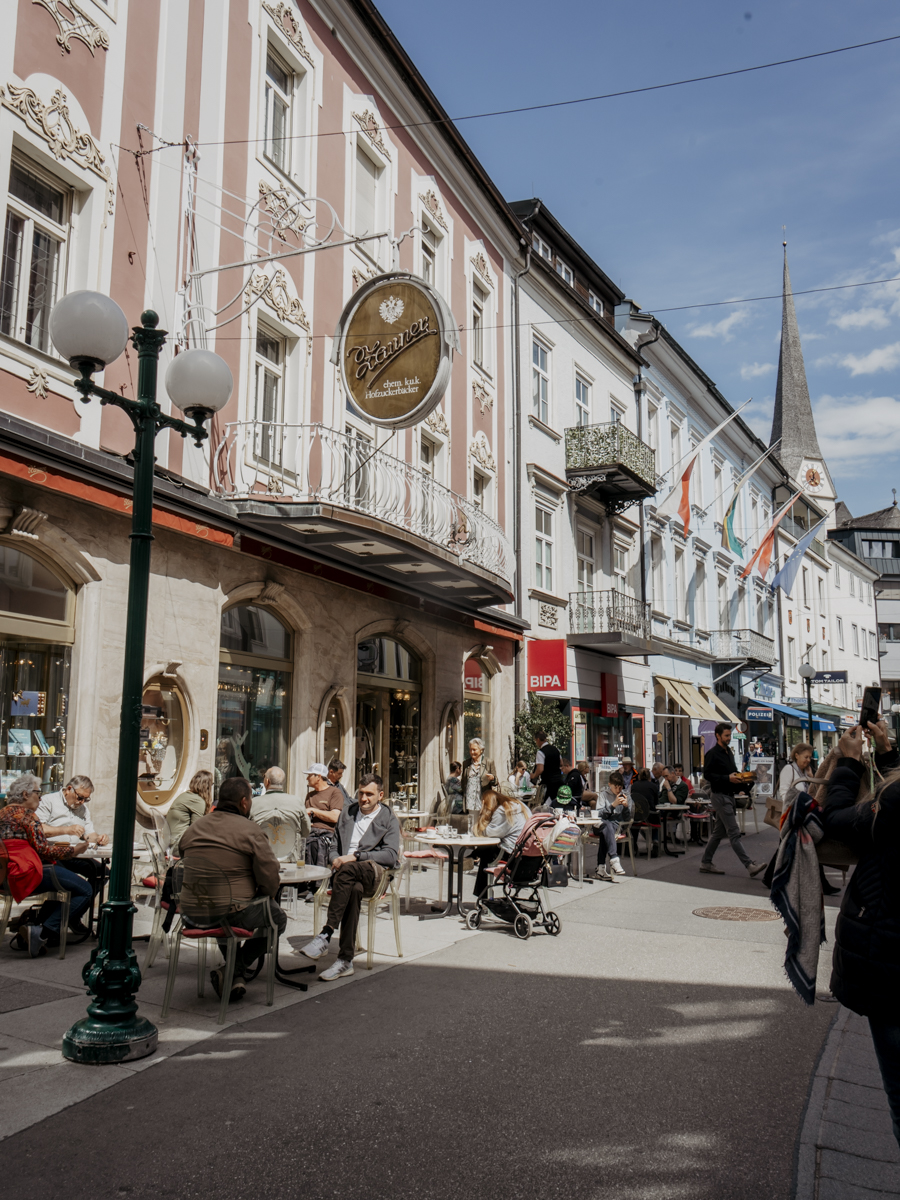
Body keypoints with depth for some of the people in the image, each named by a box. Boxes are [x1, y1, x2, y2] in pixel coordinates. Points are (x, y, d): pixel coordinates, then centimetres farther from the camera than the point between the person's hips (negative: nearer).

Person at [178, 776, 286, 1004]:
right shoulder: (250, 830, -11)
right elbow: (270, 878, -12)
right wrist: (264, 898, 10)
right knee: (278, 917, 19)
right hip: (231, 912, -6)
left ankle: (236, 974, 28)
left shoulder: (193, 828, 8)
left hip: (192, 914, 7)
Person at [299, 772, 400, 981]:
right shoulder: (347, 813, 25)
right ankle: (346, 960, -37)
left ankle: (325, 935, -38)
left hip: (375, 872, -2)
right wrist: (336, 859, 2)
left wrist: (355, 856, -12)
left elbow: (391, 855, -3)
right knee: (354, 889, -36)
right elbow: (335, 847, 27)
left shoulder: (389, 820, 11)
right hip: (347, 873, 2)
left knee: (347, 871, -37)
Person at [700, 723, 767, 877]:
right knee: (734, 833, -10)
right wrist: (728, 778, -23)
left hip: (729, 795, 9)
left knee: (718, 832, 12)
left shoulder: (729, 752, 17)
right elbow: (707, 774, -16)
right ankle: (750, 865, -14)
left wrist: (739, 777, 5)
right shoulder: (712, 753, -11)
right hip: (720, 796, -9)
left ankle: (705, 862, 19)